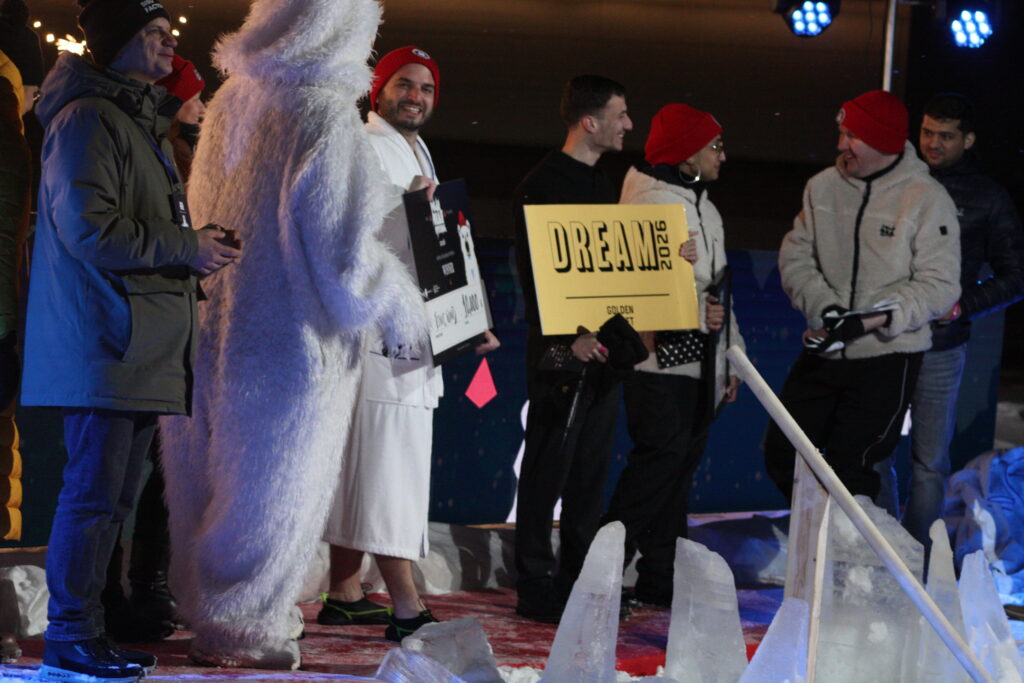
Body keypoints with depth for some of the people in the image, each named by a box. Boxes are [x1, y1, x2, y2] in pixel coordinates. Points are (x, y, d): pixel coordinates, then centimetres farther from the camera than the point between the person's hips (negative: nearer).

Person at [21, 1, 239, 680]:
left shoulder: (140, 122, 23)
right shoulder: (87, 120, -11)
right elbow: (88, 228, -20)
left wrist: (197, 245, 13)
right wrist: (185, 249, -16)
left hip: (142, 344, 10)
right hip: (105, 345, -10)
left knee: (115, 495, 11)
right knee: (95, 492, -9)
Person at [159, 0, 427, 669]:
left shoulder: (233, 101, 2)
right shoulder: (328, 118, -19)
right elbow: (344, 255, -20)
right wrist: (402, 310, -3)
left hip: (210, 331, 7)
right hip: (290, 342, -7)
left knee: (217, 481, 18)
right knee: (273, 490, 7)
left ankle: (209, 608, 31)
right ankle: (237, 629, 15)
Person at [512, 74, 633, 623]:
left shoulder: (601, 184, 18)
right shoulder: (544, 183, -10)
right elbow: (531, 272, -15)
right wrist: (568, 337, -21)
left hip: (602, 347, 9)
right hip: (563, 351, -9)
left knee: (591, 468, 11)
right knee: (549, 468, -4)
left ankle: (578, 579, 17)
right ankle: (536, 588, 0)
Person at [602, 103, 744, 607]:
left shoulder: (703, 207, 21)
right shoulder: (651, 203, -11)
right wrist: (695, 312, -23)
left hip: (697, 360, 9)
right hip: (660, 361, -9)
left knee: (682, 463, 9)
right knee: (662, 457, -14)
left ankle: (661, 579, 14)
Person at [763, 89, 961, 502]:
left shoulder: (928, 200, -10)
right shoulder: (823, 187, 3)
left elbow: (938, 286, -13)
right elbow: (795, 256, 6)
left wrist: (868, 321, -23)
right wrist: (825, 306, -13)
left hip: (887, 357, -5)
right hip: (824, 350, 5)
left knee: (848, 467, -9)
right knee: (782, 453, 6)